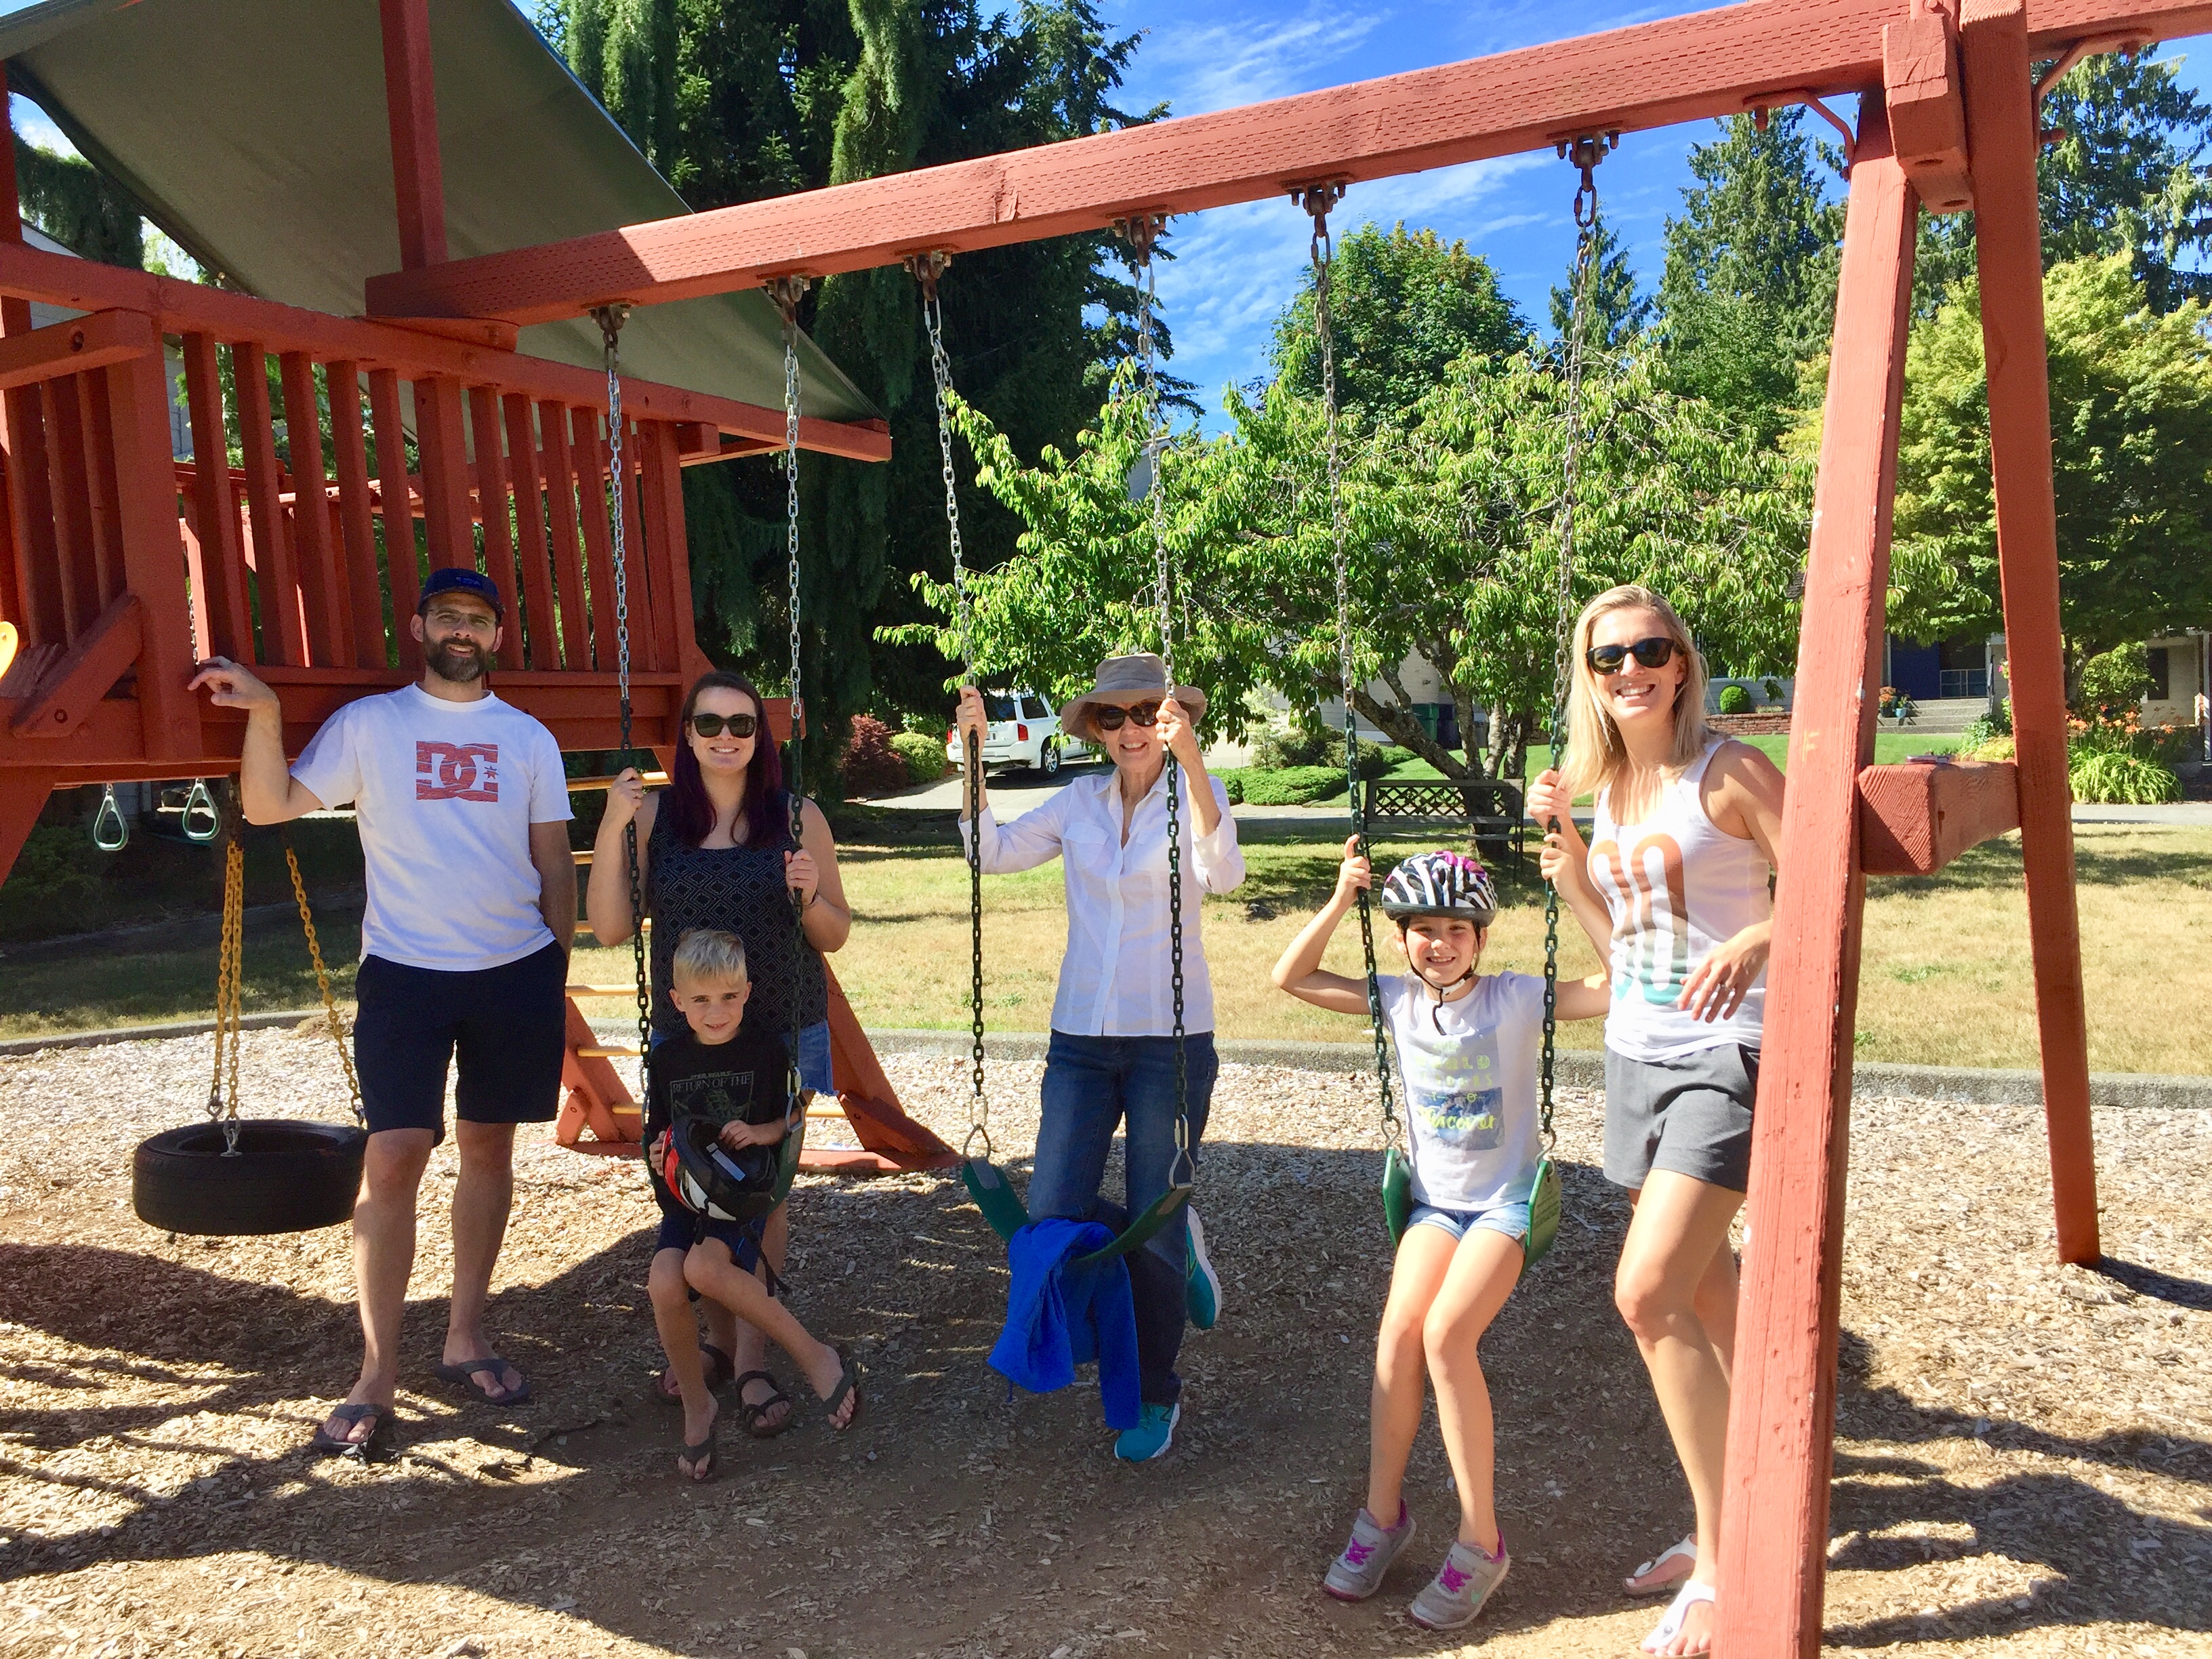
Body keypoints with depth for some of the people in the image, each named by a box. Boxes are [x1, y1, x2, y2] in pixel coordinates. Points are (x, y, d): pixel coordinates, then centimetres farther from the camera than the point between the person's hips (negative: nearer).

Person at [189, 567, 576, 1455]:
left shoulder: (529, 739, 7)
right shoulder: (368, 724, 1)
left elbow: (554, 862, 10)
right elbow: (272, 805, -6)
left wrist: (558, 965, 7)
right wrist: (263, 715, -19)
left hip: (515, 973, 2)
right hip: (404, 973, -2)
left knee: (488, 1147, 9)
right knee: (393, 1156, -7)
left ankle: (464, 1335, 23)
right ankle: (376, 1374, 3)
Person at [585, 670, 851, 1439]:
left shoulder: (798, 817, -1)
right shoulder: (654, 815, 2)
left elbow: (835, 936, 4)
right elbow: (609, 927, -4)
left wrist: (810, 896, -18)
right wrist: (611, 829, -13)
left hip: (781, 1035, -2)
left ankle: (752, 1360, 11)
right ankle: (718, 1338, 30)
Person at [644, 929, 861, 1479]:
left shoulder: (766, 1049, -2)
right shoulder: (668, 1059, 7)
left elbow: (797, 1115, 8)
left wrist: (767, 1131, -12)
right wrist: (658, 1154, -4)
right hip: (686, 1199, 4)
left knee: (704, 1267, -32)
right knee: (664, 1284, -25)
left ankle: (818, 1357, -17)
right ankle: (697, 1408, -1)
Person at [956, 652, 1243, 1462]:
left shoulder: (1193, 796, -5)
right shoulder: (1082, 801, 6)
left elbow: (1222, 873, -25)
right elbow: (996, 849, -1)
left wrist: (1190, 759, -35)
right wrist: (972, 752, -9)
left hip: (1171, 1038, -4)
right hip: (1081, 1035, 4)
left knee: (1152, 1228, 3)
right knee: (1054, 1220, -1)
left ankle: (1158, 1397, 27)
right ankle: (1179, 1244, 29)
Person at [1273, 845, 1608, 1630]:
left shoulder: (1516, 1000, -10)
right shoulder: (1399, 1001, 1)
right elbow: (1292, 977, 3)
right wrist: (1339, 900, -8)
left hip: (1506, 1201, -4)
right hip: (1436, 1200, 4)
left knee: (1446, 1334, -24)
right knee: (1398, 1330, -19)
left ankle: (1480, 1542, -10)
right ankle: (1382, 1514, 1)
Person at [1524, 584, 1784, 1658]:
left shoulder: (1727, 772, -10)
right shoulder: (1608, 787, 10)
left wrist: (1752, 941, -32)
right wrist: (1565, 855, 4)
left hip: (1727, 1054, -7)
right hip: (1637, 1052, 8)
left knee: (1650, 1292, -16)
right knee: (1703, 1293, 17)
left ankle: (1720, 1567, -1)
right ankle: (1733, 1519, 33)